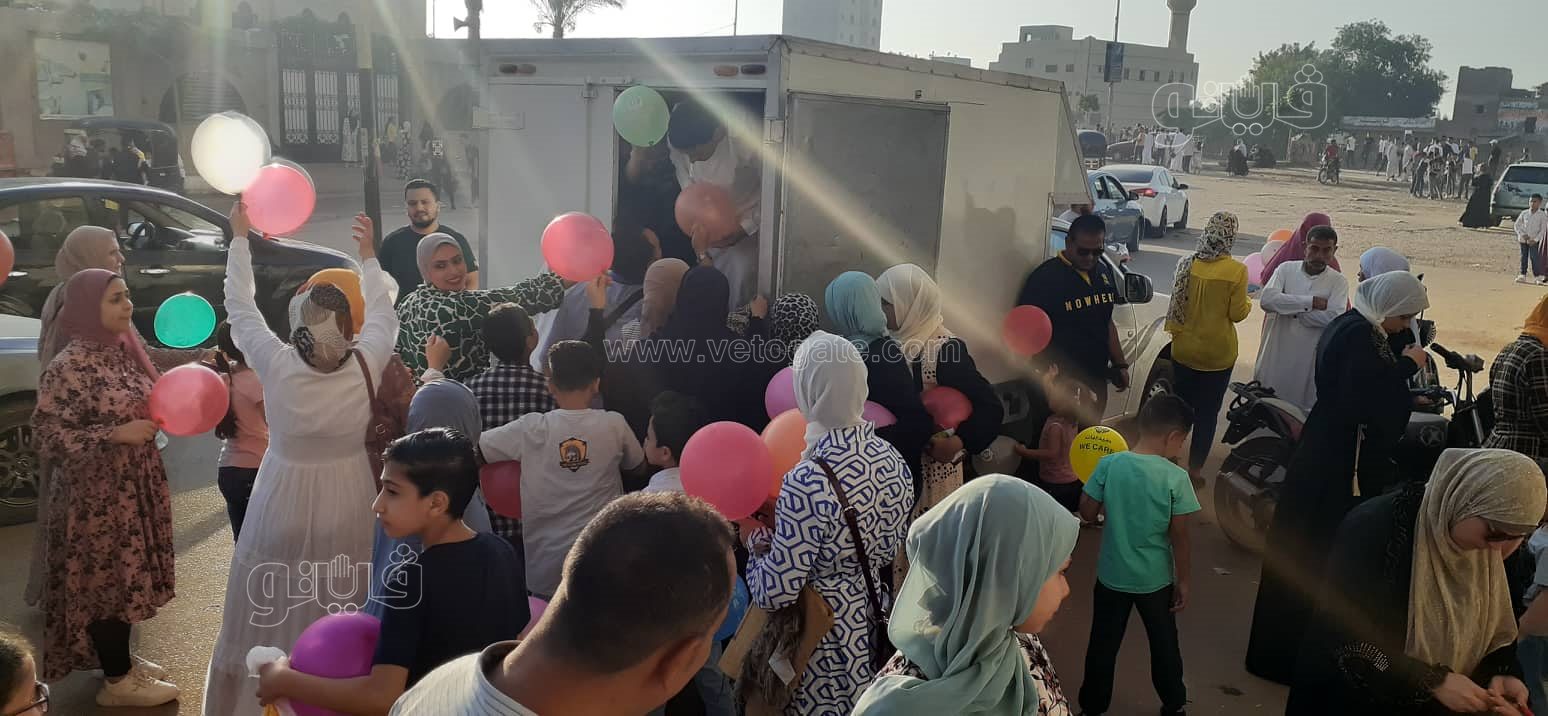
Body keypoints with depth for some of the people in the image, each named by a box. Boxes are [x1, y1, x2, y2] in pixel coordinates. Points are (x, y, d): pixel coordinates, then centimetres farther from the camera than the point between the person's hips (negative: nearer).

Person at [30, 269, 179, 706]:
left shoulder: (124, 350, 4)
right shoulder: (69, 367, -19)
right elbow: (46, 438, -19)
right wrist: (115, 434, -25)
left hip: (135, 487, 8)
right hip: (96, 496, -8)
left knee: (126, 574, 17)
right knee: (104, 578, 3)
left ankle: (121, 659, 32)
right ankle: (117, 681, 15)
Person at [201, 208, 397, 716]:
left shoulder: (276, 364, -16)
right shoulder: (367, 363, -15)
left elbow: (239, 308, 0)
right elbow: (383, 314, 6)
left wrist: (239, 237, 11)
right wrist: (368, 255, 19)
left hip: (284, 502, -1)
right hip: (348, 503, 1)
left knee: (270, 614, 13)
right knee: (341, 622, 13)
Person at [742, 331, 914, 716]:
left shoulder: (808, 483, -30)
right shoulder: (892, 459, -7)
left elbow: (774, 595, -24)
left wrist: (755, 537, -5)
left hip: (823, 643, -6)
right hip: (875, 624, 7)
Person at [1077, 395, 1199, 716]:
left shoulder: (1109, 464, -13)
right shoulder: (1176, 477, -18)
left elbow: (1087, 513, -6)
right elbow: (1179, 537, -13)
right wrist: (1182, 580, -1)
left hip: (1111, 575, 1)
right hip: (1156, 579, -1)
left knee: (1103, 643, 18)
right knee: (1164, 644, 21)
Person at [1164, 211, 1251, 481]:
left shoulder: (1188, 264, -6)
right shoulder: (1237, 271, -16)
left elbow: (1176, 304, 2)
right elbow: (1237, 314, -10)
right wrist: (1248, 302, 8)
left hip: (1184, 349, 3)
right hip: (1217, 353, -3)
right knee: (1207, 413, 9)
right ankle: (1195, 468, 14)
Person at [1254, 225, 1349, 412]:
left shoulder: (1339, 281, -1)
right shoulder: (1286, 269, 3)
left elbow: (1333, 318, -18)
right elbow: (1266, 299, -15)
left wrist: (1288, 308, -13)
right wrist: (1311, 302, -16)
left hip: (1309, 360, -1)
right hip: (1275, 358, 1)